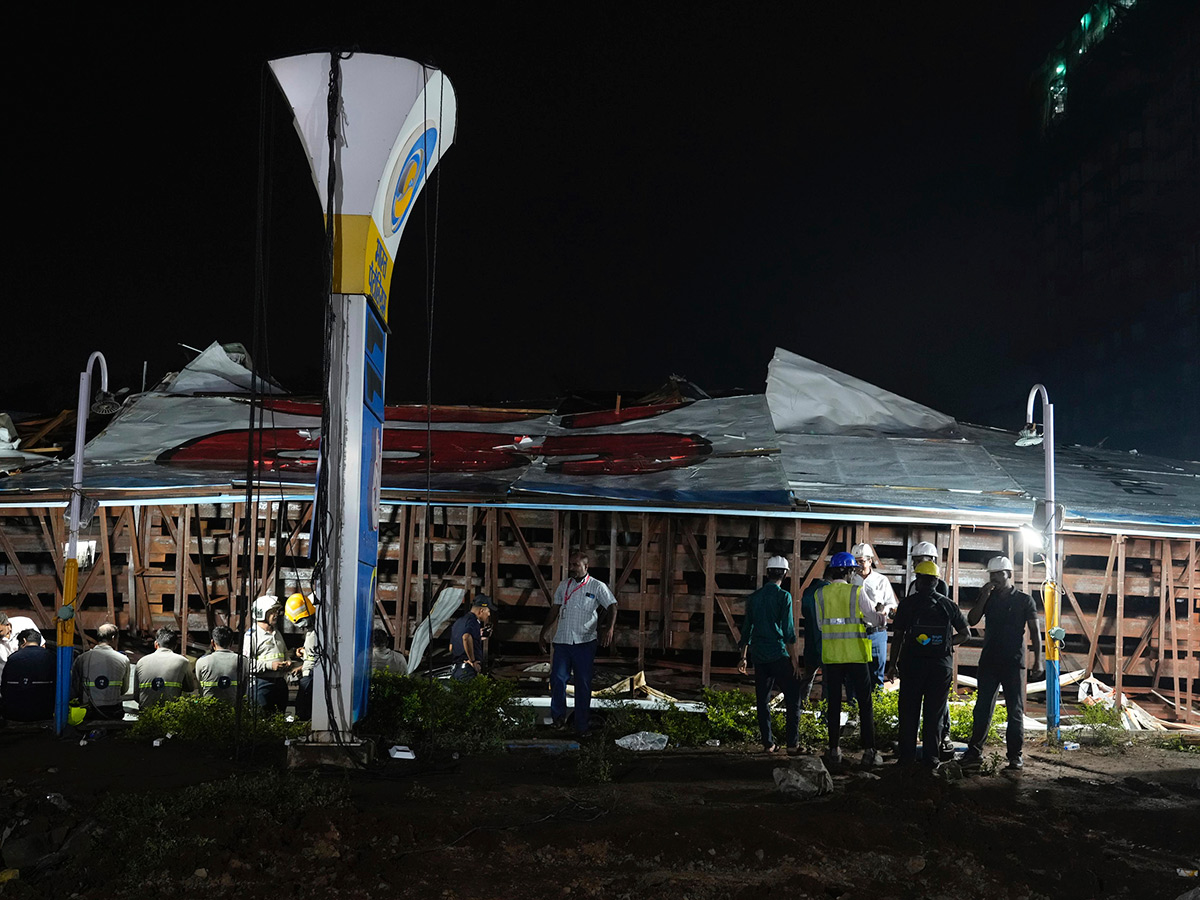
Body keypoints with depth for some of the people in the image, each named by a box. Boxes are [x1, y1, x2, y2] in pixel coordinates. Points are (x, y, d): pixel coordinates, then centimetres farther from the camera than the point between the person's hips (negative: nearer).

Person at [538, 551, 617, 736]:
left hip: (584, 642, -3)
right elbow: (554, 611, 20)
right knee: (557, 679, -6)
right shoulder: (563, 586, 13)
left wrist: (609, 628, -21)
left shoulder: (597, 587, 1)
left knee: (583, 683, 1)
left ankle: (581, 725, 8)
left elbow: (612, 607, -5)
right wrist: (543, 634, 20)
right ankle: (558, 715, 13)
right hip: (562, 640, 3)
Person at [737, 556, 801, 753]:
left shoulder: (754, 597, 10)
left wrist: (743, 657, 21)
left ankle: (768, 743, 9)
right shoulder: (783, 596, -5)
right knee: (792, 700, 2)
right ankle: (792, 743, -2)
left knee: (763, 701, 9)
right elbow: (789, 631, -9)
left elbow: (746, 628, 14)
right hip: (779, 655, -5)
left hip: (759, 656, 5)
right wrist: (795, 660, -6)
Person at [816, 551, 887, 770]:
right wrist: (865, 622, 23)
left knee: (834, 702, 8)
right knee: (865, 702, 6)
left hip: (831, 654, 3)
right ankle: (869, 751, 6)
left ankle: (834, 751, 9)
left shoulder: (820, 593, 2)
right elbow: (875, 619, 1)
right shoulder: (856, 592, -7)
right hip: (856, 654, -3)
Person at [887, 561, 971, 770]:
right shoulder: (948, 605, 4)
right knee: (934, 713, 7)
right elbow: (965, 633, 9)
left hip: (912, 664, -1)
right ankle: (930, 758, 8)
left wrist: (893, 663, 4)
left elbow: (898, 636, -3)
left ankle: (907, 756, 8)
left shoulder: (908, 603, -3)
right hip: (941, 665, 1)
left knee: (909, 712, 7)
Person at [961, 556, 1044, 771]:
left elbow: (1034, 631, 0)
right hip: (989, 661, 3)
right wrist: (984, 597, -11)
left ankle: (1015, 755, 9)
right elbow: (971, 620, -2)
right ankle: (975, 751, 6)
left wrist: (1038, 661, -7)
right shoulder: (987, 598, 8)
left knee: (1016, 711, 2)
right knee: (982, 708, 2)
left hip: (1014, 663, -2)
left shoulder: (1024, 600, 0)